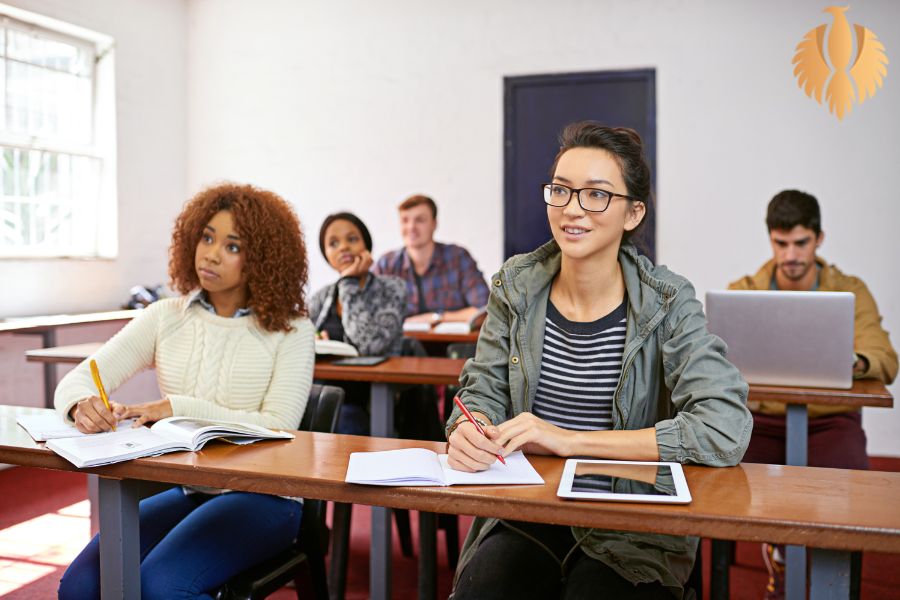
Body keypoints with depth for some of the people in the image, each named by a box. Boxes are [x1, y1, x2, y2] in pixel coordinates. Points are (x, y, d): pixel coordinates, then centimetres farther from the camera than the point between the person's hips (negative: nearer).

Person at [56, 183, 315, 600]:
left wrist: (179, 409, -22)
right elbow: (75, 381, 2)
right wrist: (82, 404, -23)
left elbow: (277, 428, -13)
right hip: (182, 490, 4)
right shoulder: (165, 318, 5)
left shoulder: (289, 329, -5)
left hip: (260, 495, -4)